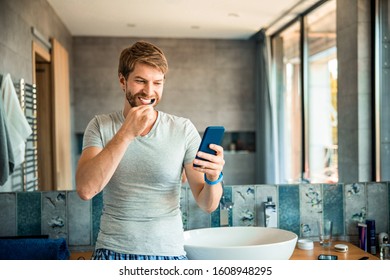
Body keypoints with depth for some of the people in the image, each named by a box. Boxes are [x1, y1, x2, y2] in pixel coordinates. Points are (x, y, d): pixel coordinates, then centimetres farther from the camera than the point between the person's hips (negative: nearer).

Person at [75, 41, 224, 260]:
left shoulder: (183, 129, -5)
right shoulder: (100, 126, -2)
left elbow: (208, 205, -5)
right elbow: (85, 190, -17)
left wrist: (213, 178, -25)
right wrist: (126, 134, -22)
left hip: (169, 252, 0)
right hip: (113, 251, 0)